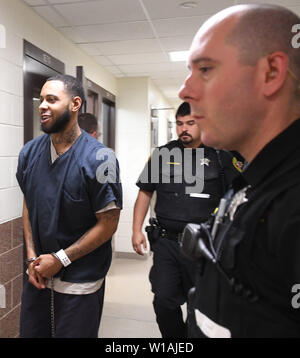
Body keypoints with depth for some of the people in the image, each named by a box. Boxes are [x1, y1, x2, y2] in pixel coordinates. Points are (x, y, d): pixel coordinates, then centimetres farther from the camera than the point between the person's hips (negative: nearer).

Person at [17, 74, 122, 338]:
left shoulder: (98, 158, -18)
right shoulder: (30, 152, -1)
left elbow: (108, 224, -16)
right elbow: (28, 206, 8)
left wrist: (59, 259, -14)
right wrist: (32, 257, -2)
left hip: (80, 283, -4)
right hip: (38, 275, 5)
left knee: (74, 332, 15)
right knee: (30, 331, 21)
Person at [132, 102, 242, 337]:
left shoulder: (221, 157, -2)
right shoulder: (163, 154, 5)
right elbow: (145, 193, 9)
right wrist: (137, 230, 2)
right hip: (166, 241, 2)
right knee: (164, 301, 6)